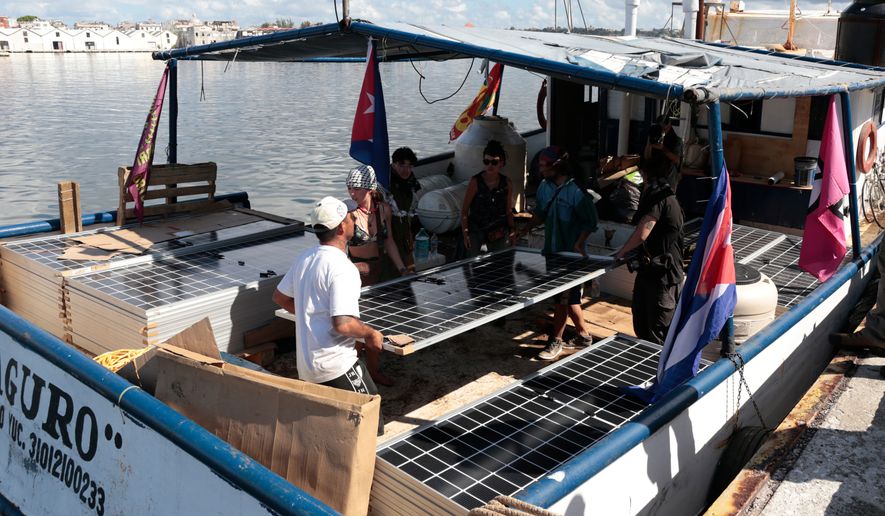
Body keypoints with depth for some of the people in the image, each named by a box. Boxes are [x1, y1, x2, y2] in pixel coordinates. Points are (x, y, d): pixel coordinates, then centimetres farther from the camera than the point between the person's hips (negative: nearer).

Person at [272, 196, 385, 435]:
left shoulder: (304, 258, 7)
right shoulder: (342, 268, -21)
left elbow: (280, 297, 19)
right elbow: (343, 324, -29)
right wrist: (371, 334, -11)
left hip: (306, 363, 9)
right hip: (336, 364, -9)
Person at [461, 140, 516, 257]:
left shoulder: (507, 183, -1)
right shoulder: (475, 182, -11)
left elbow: (509, 211, 10)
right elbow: (464, 210, -7)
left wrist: (511, 230, 2)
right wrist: (465, 233, -11)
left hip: (498, 232, 3)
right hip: (476, 229, -3)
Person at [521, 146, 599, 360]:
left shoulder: (576, 191, -18)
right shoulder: (544, 187, 3)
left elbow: (590, 222, -14)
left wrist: (578, 245, -23)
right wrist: (523, 230, 5)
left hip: (571, 255, -7)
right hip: (552, 252, 7)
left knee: (562, 300, 0)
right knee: (569, 299, 15)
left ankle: (555, 342, 12)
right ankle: (584, 335, 30)